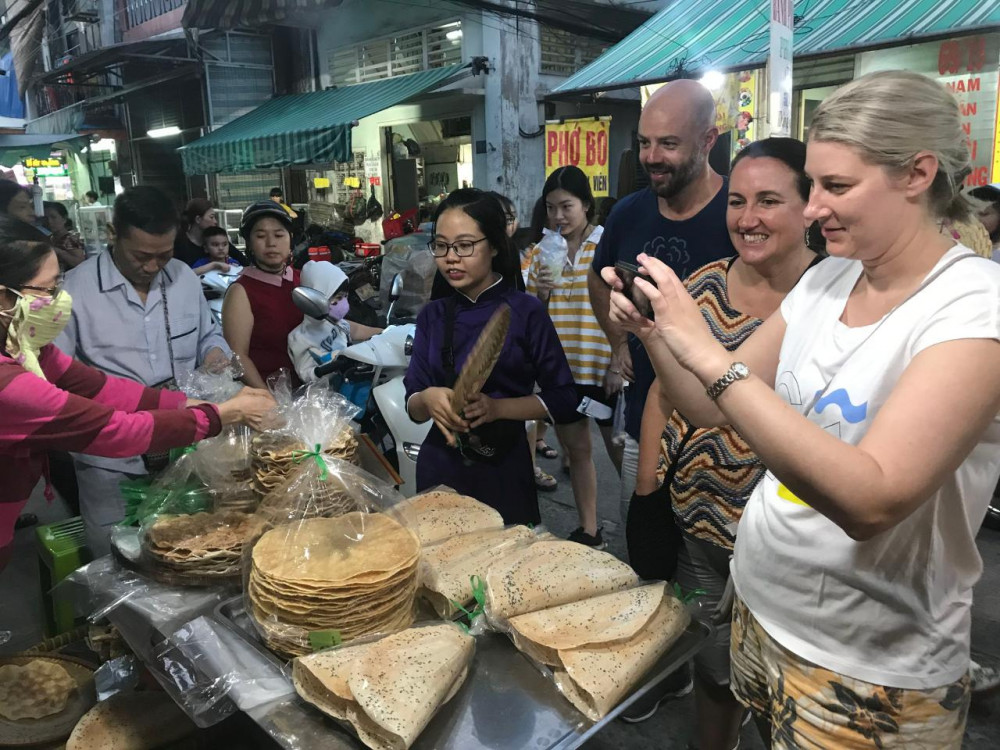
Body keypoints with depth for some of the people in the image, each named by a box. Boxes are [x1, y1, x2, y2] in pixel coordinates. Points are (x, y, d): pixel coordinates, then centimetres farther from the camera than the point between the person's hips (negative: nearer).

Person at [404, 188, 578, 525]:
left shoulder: (526, 311, -8)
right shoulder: (432, 316, 3)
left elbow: (563, 400, -7)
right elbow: (413, 406, 2)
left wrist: (496, 407, -20)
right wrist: (427, 399, -20)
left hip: (504, 470, -3)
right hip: (440, 469, 3)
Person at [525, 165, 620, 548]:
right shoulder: (541, 252, 6)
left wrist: (619, 365, -11)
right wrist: (541, 292, -11)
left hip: (601, 369, -4)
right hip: (560, 369, 5)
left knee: (621, 452, 6)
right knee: (576, 450, 14)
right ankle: (589, 531, 28)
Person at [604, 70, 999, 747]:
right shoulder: (824, 280, -1)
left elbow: (871, 501, -33)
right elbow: (708, 409, 1)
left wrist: (708, 355, -34)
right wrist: (652, 330, -16)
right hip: (759, 607, 6)